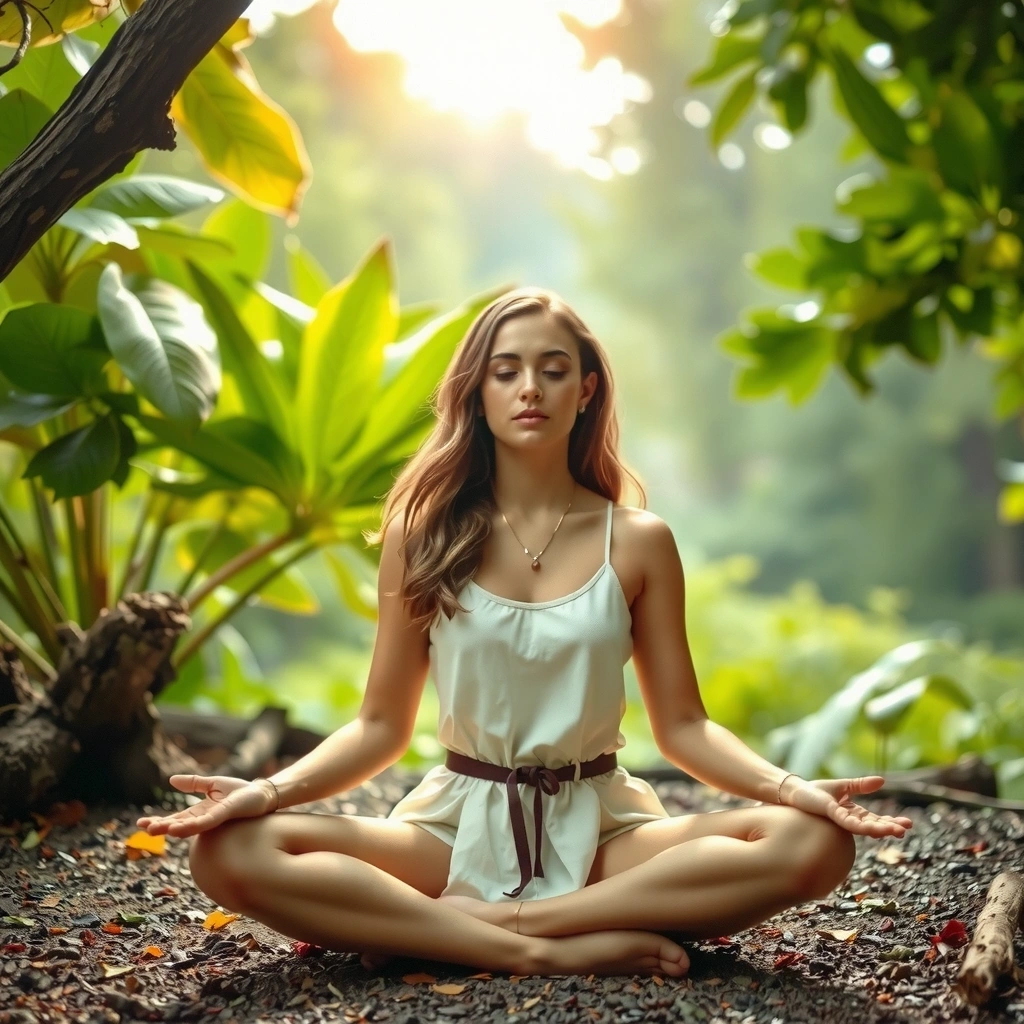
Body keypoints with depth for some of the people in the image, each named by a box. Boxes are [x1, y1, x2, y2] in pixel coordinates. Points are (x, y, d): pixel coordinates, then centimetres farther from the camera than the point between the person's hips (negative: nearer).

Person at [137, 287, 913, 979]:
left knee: (812, 845, -27)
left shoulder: (637, 542, 2)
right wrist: (268, 789, -15)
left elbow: (682, 726, 2)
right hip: (460, 822, 0)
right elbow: (381, 727, 3)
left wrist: (791, 786, -16)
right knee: (230, 853, -26)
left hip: (599, 829, 1)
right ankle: (555, 949, -29)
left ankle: (474, 922, -26)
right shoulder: (422, 534, 2)